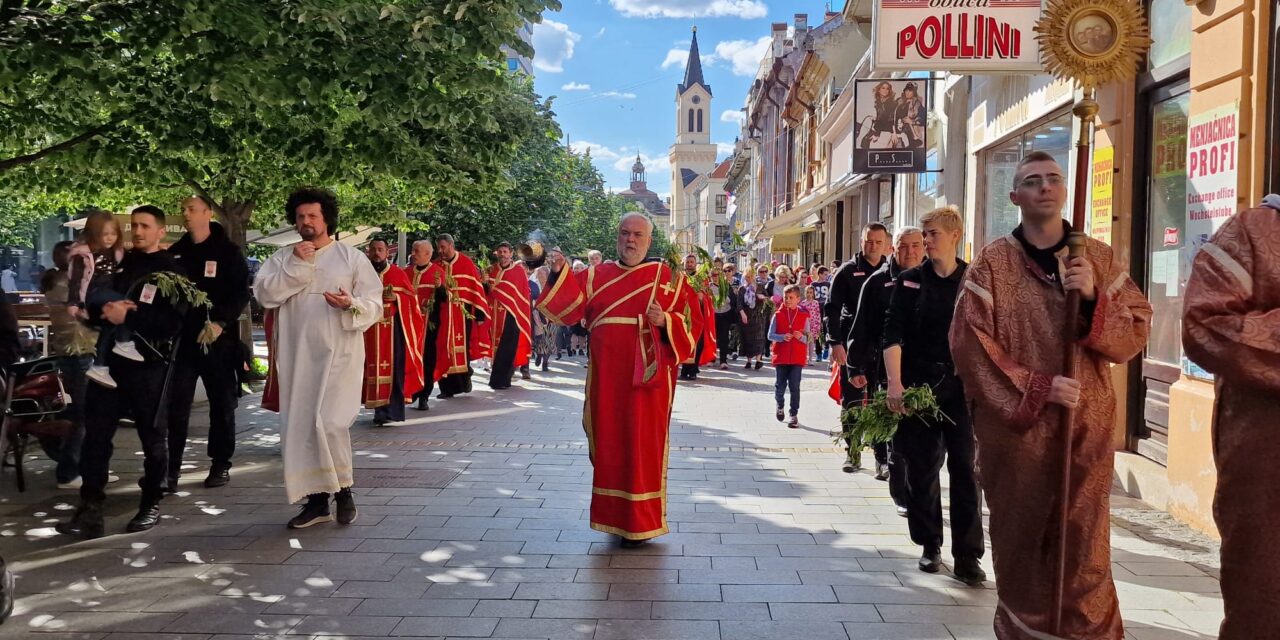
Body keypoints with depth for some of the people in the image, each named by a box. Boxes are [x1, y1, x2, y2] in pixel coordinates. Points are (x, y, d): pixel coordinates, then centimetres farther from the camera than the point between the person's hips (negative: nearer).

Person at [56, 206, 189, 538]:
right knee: (96, 433, 0)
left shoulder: (172, 271, -1)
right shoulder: (119, 264, 15)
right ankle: (90, 508, 3)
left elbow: (171, 321, -13)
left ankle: (151, 504, 15)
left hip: (149, 364, -5)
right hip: (110, 358, 5)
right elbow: (91, 302, 13)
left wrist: (128, 316, -20)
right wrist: (105, 307, -9)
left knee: (152, 435, 4)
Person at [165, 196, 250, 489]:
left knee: (222, 404, 6)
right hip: (182, 338, 3)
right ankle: (171, 466, 2)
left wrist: (221, 323, -18)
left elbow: (241, 294, -5)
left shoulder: (229, 252, 0)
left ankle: (221, 464, 16)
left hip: (219, 338, -3)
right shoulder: (175, 252, 11)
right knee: (176, 404, -2)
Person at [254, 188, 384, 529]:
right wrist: (296, 265, -11)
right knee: (300, 427, 5)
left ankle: (343, 491, 7)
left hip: (339, 353, -4)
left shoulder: (352, 257, 2)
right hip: (296, 356, 4)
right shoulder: (282, 258, 11)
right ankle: (316, 500, 16)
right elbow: (263, 294, -5)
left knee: (330, 423, -13)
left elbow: (375, 306, -1)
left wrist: (352, 305, -22)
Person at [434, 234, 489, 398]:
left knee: (462, 346, 1)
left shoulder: (466, 263, 0)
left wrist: (480, 312, -5)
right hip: (442, 314, 2)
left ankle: (464, 379, 19)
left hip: (462, 313, -2)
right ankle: (447, 386, 6)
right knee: (444, 349, 1)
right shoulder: (435, 265, 6)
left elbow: (476, 286, -1)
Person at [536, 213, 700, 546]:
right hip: (607, 379, 3)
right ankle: (613, 516, 22)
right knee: (608, 445, 8)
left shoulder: (669, 277, 5)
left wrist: (665, 321, -18)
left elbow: (691, 324, 1)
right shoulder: (596, 275, 11)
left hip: (648, 379, -2)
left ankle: (641, 523, 12)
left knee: (643, 447, 1)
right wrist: (560, 274, -14)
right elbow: (571, 308, -1)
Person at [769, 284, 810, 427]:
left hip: (797, 357, -1)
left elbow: (808, 338, 3)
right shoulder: (778, 315, 1)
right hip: (781, 356, 1)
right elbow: (770, 335, -1)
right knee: (780, 385, 8)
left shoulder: (804, 316, 1)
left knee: (794, 386, -2)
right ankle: (780, 405, 36)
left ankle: (794, 414, 6)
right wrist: (782, 337, -18)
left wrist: (801, 337, -18)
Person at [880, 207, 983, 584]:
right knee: (922, 469, 7)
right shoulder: (910, 281, 4)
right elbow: (892, 334, -4)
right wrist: (895, 383, -16)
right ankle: (930, 547, 22)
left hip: (963, 387, -1)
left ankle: (967, 557, 2)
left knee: (965, 469, -4)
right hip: (918, 386, 1)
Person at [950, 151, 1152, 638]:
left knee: (1083, 546, 4)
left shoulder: (1100, 260, 7)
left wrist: (1093, 300, -14)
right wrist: (1036, 388, -15)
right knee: (1019, 540, 6)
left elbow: (1136, 335, 5)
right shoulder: (992, 263, -1)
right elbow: (969, 343, -7)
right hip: (1014, 425, -1)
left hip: (1087, 425, 2)